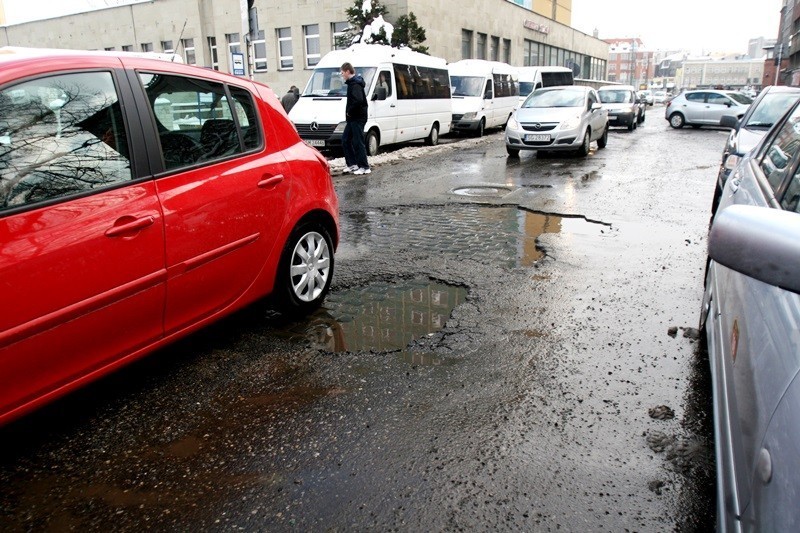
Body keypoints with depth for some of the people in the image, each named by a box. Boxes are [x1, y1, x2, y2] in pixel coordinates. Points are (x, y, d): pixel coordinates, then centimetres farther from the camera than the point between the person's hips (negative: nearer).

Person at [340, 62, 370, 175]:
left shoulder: (355, 84, -17)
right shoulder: (352, 83, 15)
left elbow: (359, 100, -32)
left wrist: (349, 111, -19)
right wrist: (349, 112, 12)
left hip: (358, 118, -11)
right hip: (352, 119, 11)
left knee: (358, 142, -6)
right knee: (345, 140, 14)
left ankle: (364, 167, 0)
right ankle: (352, 164, 19)